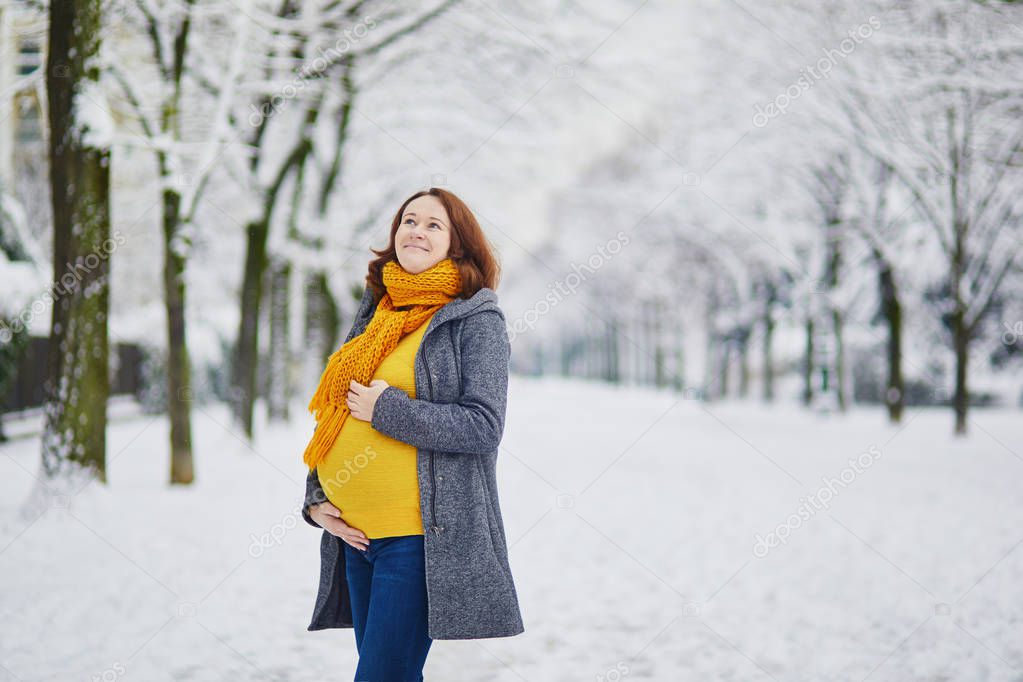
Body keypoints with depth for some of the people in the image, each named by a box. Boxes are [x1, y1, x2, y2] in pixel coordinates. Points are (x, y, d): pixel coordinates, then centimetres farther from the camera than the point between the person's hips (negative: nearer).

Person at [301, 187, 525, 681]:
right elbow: (330, 414, 20)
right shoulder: (373, 315, 14)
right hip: (355, 533, 7)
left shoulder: (476, 320, -4)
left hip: (422, 536, -6)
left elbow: (484, 426, -15)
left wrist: (386, 411, -15)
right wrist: (316, 499, 8)